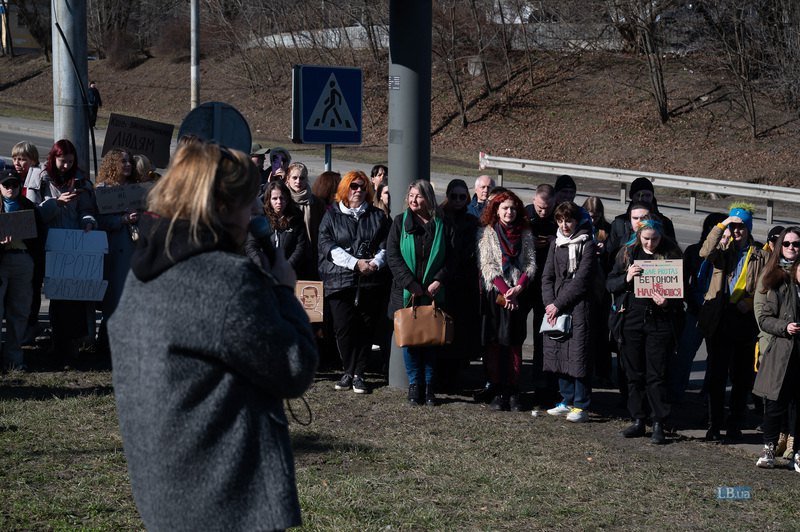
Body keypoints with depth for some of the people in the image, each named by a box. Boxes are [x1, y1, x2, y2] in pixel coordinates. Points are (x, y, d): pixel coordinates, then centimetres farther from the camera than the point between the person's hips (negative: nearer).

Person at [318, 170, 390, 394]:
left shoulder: (377, 216, 16)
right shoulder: (332, 215, 10)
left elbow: (385, 245, 9)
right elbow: (327, 245, -2)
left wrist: (375, 263, -12)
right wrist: (355, 263, -12)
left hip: (371, 281, 1)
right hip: (340, 281, -1)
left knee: (366, 329, -1)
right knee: (344, 328, -4)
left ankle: (359, 374, 7)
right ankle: (349, 371, 10)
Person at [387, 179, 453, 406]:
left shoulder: (441, 225, 6)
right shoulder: (401, 222, 5)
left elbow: (450, 258, 6)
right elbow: (393, 256, -2)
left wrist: (439, 281, -10)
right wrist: (412, 285, -10)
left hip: (434, 293, 0)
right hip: (407, 292, 0)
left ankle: (430, 387, 7)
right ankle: (415, 385, 8)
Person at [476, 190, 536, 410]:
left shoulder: (525, 234, 11)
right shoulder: (487, 232, 4)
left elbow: (531, 262, 6)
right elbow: (486, 264, -3)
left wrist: (519, 287, -10)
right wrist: (505, 290, -13)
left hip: (517, 295, 2)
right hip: (494, 293, -2)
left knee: (514, 344, 1)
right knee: (494, 345, -2)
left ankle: (513, 393, 3)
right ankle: (498, 392, 1)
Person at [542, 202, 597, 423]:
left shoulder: (587, 245, -5)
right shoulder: (556, 243, 14)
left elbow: (581, 280, -11)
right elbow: (547, 276, 11)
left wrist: (558, 304, -11)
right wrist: (549, 303, -4)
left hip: (579, 307, -6)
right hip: (556, 308, 6)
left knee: (579, 355, -7)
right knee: (559, 353, 8)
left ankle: (581, 406, -2)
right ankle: (567, 401, 18)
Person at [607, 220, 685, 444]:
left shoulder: (672, 255, -2)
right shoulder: (628, 253, 6)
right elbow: (610, 284, 6)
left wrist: (668, 303, -19)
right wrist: (626, 279, -15)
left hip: (661, 322, -3)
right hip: (632, 320, 3)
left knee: (657, 375, -3)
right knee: (634, 374, 9)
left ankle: (658, 425, 2)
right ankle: (638, 421, 18)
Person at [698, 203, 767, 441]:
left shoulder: (759, 255, 8)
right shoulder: (723, 249, 7)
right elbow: (705, 253, -15)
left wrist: (751, 302, -8)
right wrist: (721, 225, -16)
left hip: (746, 321, 1)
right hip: (720, 320, -1)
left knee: (742, 377, 6)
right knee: (716, 375, -1)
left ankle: (735, 426, 16)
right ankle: (714, 426, 4)